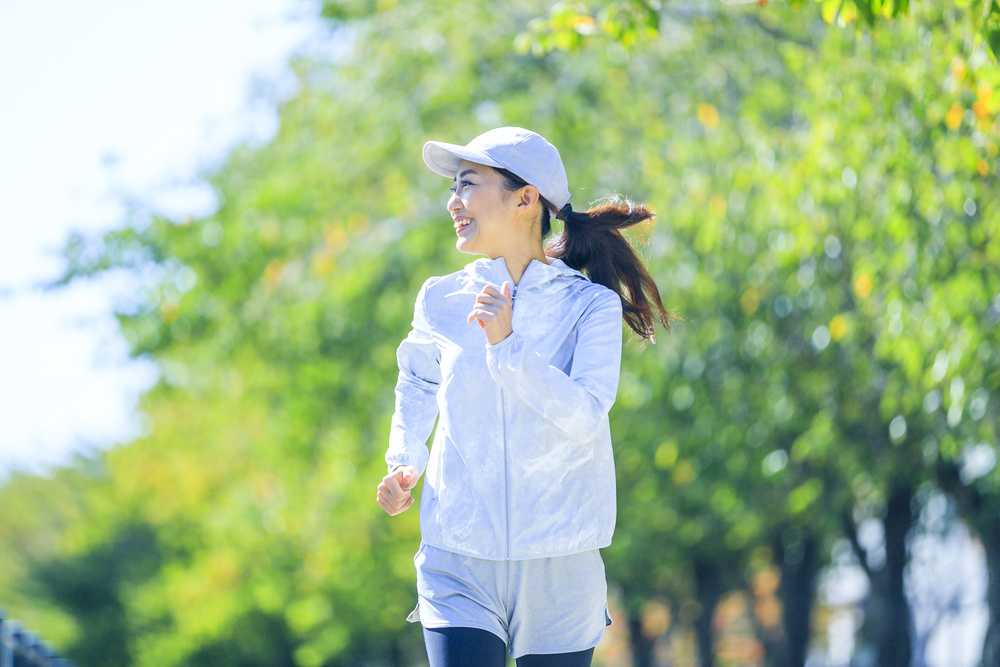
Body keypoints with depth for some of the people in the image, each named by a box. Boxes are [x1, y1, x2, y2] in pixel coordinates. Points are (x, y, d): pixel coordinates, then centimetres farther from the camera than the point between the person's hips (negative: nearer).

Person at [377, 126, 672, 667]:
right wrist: (403, 463, 11)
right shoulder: (442, 300, 5)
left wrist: (506, 346, -24)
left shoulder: (591, 305, -4)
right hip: (459, 564, 1)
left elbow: (586, 416, -17)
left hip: (559, 572, -1)